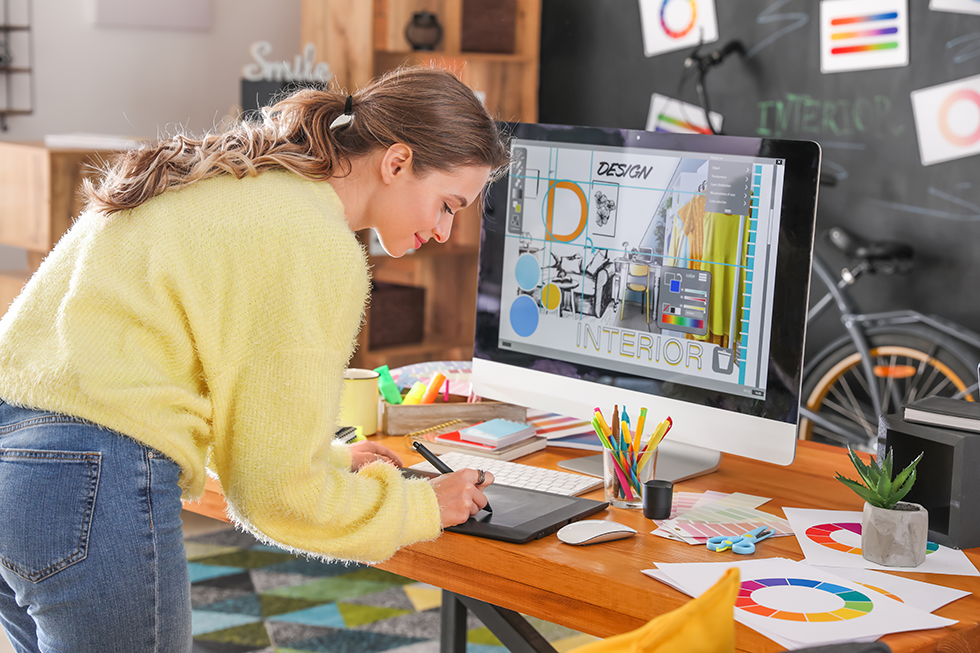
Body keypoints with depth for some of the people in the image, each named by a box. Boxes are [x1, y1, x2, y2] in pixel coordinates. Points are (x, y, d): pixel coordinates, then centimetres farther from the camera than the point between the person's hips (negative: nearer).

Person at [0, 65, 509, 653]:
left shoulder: (222, 182, 16)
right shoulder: (321, 247, -11)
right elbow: (276, 488, -9)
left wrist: (330, 460, 29)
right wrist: (423, 507, 6)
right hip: (93, 492, -10)